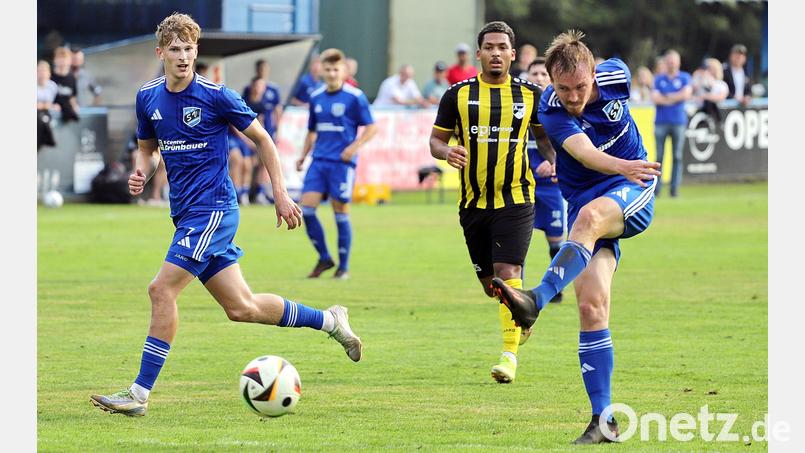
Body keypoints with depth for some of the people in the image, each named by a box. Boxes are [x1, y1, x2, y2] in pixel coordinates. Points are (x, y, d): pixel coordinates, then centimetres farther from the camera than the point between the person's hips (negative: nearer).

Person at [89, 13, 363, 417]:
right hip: (187, 214, 7)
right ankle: (328, 320, 28)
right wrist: (141, 172, -1)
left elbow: (262, 139, 0)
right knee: (241, 307, 9)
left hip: (213, 209, -7)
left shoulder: (215, 96, -10)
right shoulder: (148, 97, 7)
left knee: (162, 290, -16)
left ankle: (140, 393, -13)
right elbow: (148, 147, 22)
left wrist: (281, 195, -1)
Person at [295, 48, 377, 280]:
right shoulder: (316, 97, 11)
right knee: (306, 208, -6)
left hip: (342, 162, -5)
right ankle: (324, 258, 9)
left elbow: (371, 128, -3)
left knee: (341, 211, -1)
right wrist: (303, 156, 13)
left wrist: (354, 147, -16)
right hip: (319, 160, 5)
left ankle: (344, 266, 10)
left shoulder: (354, 97, -5)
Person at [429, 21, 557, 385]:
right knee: (489, 282, 9)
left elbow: (543, 135, 17)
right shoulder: (458, 95, 2)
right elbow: (436, 139, 7)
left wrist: (553, 161, -3)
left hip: (515, 198, -2)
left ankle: (510, 353, -16)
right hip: (473, 202, 2)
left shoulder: (529, 95, 3)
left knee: (507, 271, -17)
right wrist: (447, 152, -16)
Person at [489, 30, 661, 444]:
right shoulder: (551, 111, -16)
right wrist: (621, 165, -51)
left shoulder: (615, 75, -8)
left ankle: (536, 300, -53)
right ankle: (603, 420, -9)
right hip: (586, 202, 0)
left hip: (633, 194, 0)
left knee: (589, 215, -36)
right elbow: (585, 153, -32)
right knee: (590, 305, -14)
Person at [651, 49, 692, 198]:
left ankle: (675, 188, -1)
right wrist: (676, 98, -3)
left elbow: (687, 94, -6)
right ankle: (657, 187, -2)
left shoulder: (684, 78, 10)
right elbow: (655, 98, -1)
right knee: (659, 156, -3)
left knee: (677, 157, -3)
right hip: (661, 122, 1)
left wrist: (667, 97, -1)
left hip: (678, 122, -1)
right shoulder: (659, 79, 12)